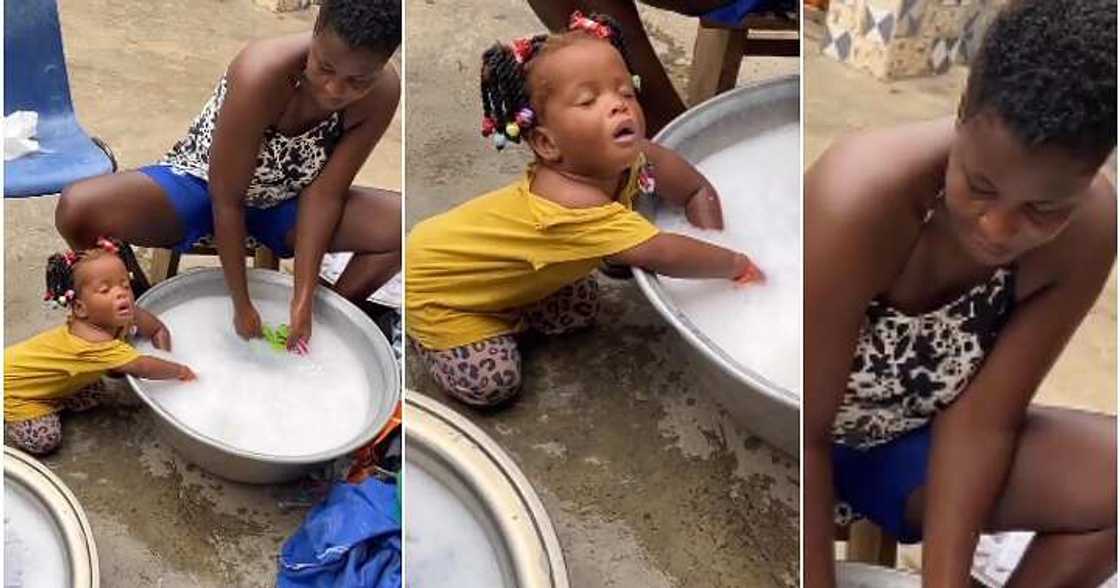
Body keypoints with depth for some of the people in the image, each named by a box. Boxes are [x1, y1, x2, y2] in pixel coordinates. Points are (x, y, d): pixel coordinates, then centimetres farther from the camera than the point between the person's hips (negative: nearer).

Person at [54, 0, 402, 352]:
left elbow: (323, 195, -17)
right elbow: (226, 200, -27)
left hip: (283, 205, 3)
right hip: (202, 186, -3)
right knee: (77, 210, -30)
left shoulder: (382, 93, -23)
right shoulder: (263, 73, -35)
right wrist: (242, 306, -23)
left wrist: (303, 301, -21)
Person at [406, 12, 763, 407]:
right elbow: (664, 255, -44)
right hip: (434, 283, -8)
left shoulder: (633, 160, -19)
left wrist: (715, 255, -17)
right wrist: (736, 264, -30)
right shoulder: (571, 206, -43)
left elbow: (698, 191, -5)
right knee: (493, 383, -12)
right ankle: (419, 335, 10)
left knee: (581, 307, 9)